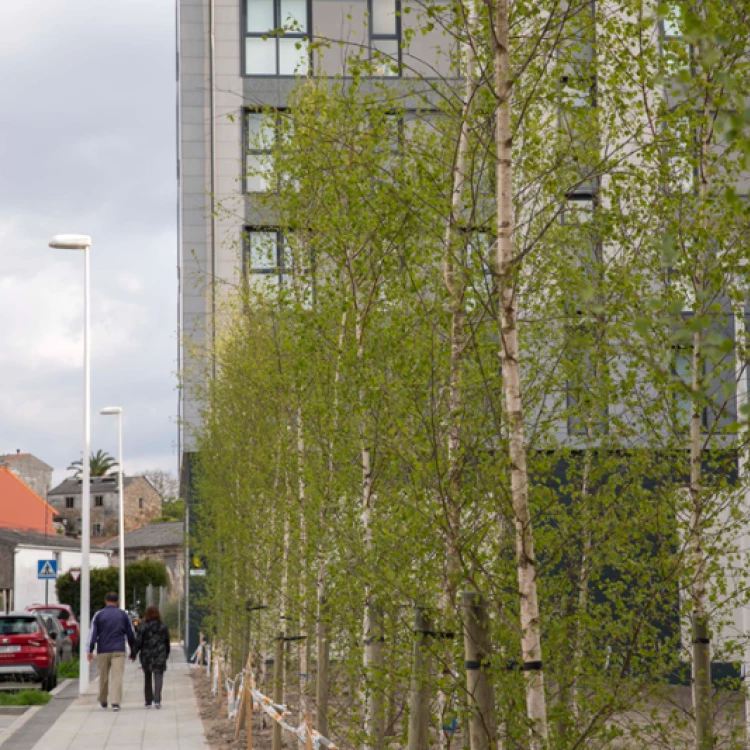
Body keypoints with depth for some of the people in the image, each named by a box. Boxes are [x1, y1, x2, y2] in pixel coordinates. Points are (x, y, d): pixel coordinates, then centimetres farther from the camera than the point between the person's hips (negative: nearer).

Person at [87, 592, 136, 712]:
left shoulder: (99, 615, 3)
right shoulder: (123, 615, 7)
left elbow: (93, 633, -3)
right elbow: (131, 634, 11)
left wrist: (90, 650, -2)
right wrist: (133, 650, 20)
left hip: (103, 651, 1)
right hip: (119, 651, -1)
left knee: (103, 677, 13)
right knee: (117, 677, -7)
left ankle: (103, 701, 26)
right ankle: (116, 702, -19)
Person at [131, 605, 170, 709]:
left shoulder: (143, 627, -7)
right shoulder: (163, 627, 1)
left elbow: (138, 642, -8)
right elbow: (167, 642, 8)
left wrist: (133, 654, 1)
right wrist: (166, 654, 22)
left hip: (146, 655, 0)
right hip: (159, 655, 0)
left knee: (147, 677, 13)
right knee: (158, 677, -4)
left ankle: (148, 701, 19)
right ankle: (157, 700, -21)